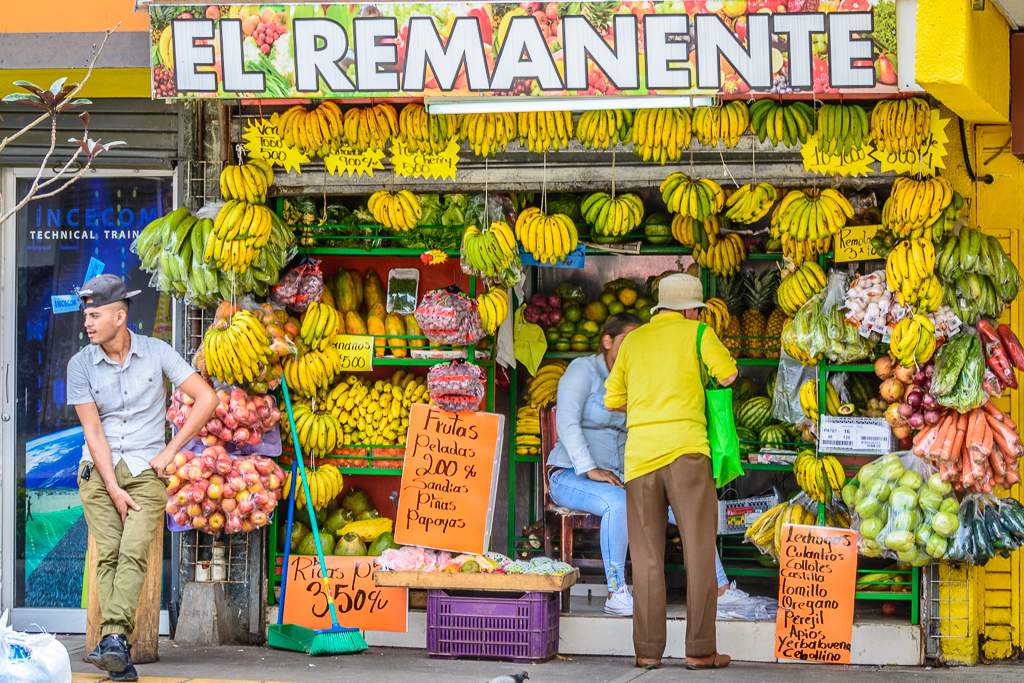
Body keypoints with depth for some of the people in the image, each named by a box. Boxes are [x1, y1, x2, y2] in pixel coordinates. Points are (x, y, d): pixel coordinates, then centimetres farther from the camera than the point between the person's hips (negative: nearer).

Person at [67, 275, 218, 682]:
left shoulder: (156, 353, -2)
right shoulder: (81, 365, 0)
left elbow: (207, 398, -2)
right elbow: (93, 431, -4)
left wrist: (170, 451, -5)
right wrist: (114, 490, -11)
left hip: (145, 470, -1)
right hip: (98, 470, 1)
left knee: (134, 552, -19)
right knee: (108, 553, -12)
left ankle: (114, 637, -30)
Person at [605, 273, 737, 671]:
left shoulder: (633, 341, 16)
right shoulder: (696, 332, 6)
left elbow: (612, 400, 20)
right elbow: (728, 374, -2)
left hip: (640, 454, 4)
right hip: (685, 448, -3)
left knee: (647, 557, 6)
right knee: (698, 552, 0)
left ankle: (648, 650, 3)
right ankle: (700, 649, -4)